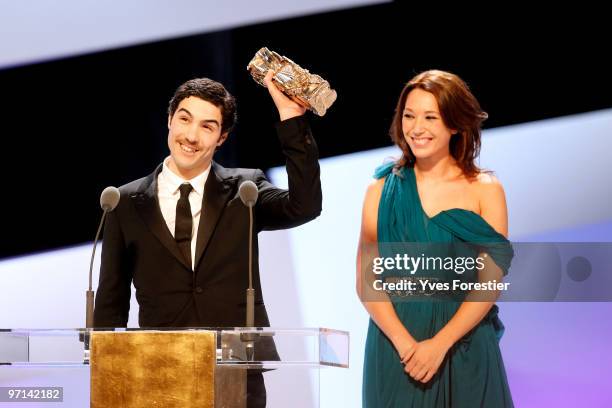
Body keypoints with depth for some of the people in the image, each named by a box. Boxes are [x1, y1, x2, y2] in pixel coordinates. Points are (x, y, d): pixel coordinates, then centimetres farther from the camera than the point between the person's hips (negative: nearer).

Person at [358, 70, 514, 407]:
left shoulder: (485, 190, -1)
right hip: (393, 344, 1)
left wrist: (439, 344, -17)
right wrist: (405, 343, -16)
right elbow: (366, 280, -2)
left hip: (463, 343, -1)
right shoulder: (382, 189, 2)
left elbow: (490, 281, -6)